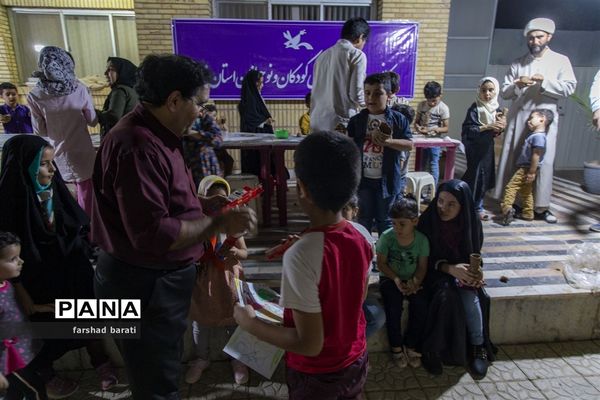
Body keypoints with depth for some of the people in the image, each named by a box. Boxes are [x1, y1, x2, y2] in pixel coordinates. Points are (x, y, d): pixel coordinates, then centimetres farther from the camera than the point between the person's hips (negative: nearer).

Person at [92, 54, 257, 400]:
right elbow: (152, 234, -30)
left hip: (160, 277, 10)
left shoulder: (155, 135, 7)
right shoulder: (137, 146, -27)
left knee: (163, 370, 29)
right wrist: (219, 224, -24)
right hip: (143, 286, -10)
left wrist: (204, 203, 4)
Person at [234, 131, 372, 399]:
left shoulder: (301, 255, -32)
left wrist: (250, 323, -15)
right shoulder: (362, 237, -11)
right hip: (356, 363, 6)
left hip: (317, 376, -5)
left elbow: (310, 344, -26)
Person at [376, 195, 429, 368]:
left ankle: (410, 345, 2)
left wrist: (415, 281, -23)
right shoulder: (387, 236, -14)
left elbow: (422, 266, -4)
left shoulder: (422, 239, -9)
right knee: (394, 307, -25)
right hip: (390, 279, -2)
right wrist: (396, 279, -21)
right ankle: (396, 346, 0)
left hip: (411, 280, 2)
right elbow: (381, 263, -9)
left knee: (421, 305, -21)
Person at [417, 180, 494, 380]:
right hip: (436, 272, -2)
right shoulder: (428, 221, -17)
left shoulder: (472, 222, -8)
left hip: (462, 272, 2)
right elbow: (426, 260, -11)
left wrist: (475, 272, -15)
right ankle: (432, 349, -16)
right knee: (446, 295, -30)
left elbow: (474, 255, 6)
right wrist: (450, 268, -27)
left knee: (470, 294, -27)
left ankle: (477, 347, -9)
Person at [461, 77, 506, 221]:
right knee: (476, 175, -5)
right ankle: (476, 208, 8)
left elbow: (495, 133, 13)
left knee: (485, 176, 9)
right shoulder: (475, 108, -11)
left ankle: (477, 206, 21)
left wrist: (500, 128, -8)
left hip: (488, 146, 6)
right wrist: (487, 126, -22)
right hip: (475, 147, -6)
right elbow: (468, 129, -18)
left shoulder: (496, 109, 7)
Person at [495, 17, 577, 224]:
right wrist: (518, 84, -12)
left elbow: (569, 88, -2)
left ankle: (540, 206, 2)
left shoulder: (561, 60, 8)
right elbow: (504, 92, 7)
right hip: (518, 118, 2)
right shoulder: (517, 63, 11)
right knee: (512, 159, 2)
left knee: (544, 162, -5)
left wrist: (545, 81, -13)